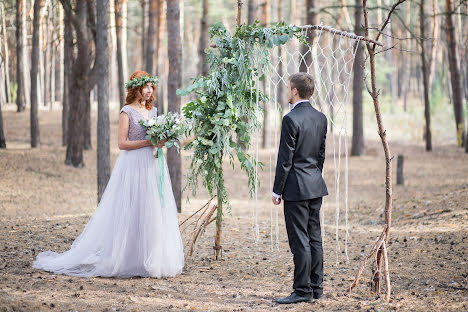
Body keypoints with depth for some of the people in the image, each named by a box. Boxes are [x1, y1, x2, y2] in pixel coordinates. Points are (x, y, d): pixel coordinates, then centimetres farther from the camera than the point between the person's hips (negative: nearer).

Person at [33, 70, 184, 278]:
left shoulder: (152, 111, 15)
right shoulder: (127, 112, -6)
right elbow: (122, 143, -12)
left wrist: (162, 141, 2)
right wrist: (149, 142, -16)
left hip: (153, 165, 7)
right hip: (134, 166, -7)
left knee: (154, 212, 5)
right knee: (131, 212, -7)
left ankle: (153, 260, 10)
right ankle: (129, 260, -3)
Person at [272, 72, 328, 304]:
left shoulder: (291, 119, -16)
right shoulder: (320, 118, 8)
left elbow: (285, 159, -15)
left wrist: (277, 190, -8)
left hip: (296, 188, -8)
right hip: (316, 187, 8)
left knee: (299, 241, -4)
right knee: (314, 238, 12)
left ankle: (302, 291, -1)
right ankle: (316, 288, 17)